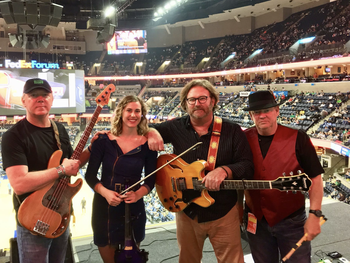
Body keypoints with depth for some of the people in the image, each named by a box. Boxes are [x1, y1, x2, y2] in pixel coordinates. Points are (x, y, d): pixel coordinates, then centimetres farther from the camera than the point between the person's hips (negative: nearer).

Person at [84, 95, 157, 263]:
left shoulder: (147, 144, -4)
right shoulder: (103, 140, -7)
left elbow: (151, 179, 1)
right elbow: (90, 175, -4)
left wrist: (138, 194, -18)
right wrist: (105, 192, -21)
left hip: (134, 209, 1)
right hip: (104, 207, 0)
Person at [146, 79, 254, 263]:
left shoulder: (232, 131, -8)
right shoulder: (176, 127, -1)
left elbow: (247, 166, -13)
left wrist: (224, 170, -32)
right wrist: (151, 133, -14)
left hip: (223, 212, -2)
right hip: (186, 211, 3)